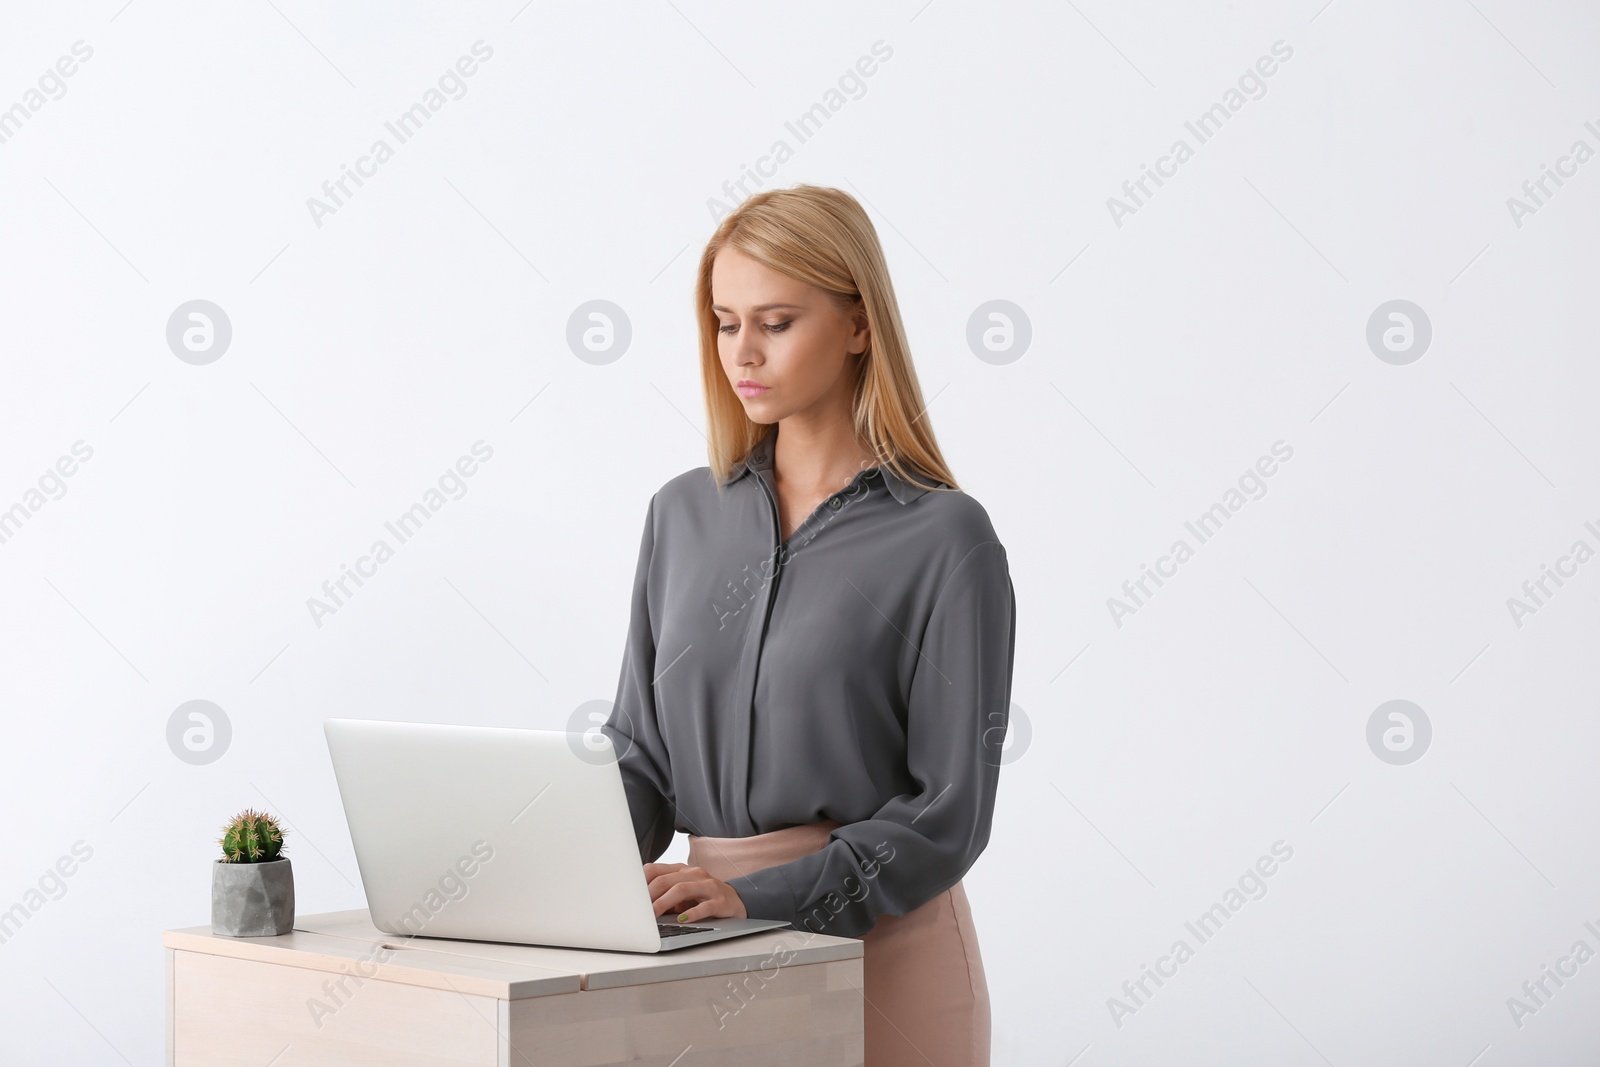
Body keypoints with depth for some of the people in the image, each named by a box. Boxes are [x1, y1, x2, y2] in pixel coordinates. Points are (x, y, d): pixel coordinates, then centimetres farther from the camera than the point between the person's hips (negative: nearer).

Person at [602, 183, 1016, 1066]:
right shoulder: (683, 514, 7)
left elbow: (947, 811, -12)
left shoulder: (944, 538, -9)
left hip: (882, 949, -4)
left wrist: (755, 896, -20)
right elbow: (641, 749, 10)